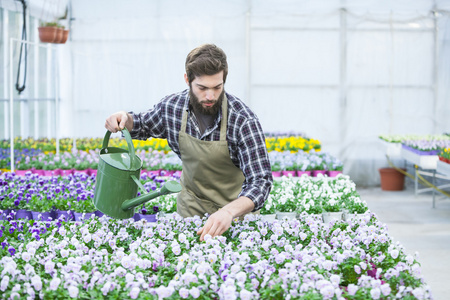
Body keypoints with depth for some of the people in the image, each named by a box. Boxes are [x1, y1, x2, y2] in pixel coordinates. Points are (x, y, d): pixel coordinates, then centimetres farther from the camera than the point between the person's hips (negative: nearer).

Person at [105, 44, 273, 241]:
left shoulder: (243, 120, -28)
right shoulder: (172, 106, -14)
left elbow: (260, 180, -33)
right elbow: (143, 126, 9)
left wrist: (229, 211, -52)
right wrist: (125, 119, -15)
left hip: (238, 206, -3)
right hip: (191, 206, 3)